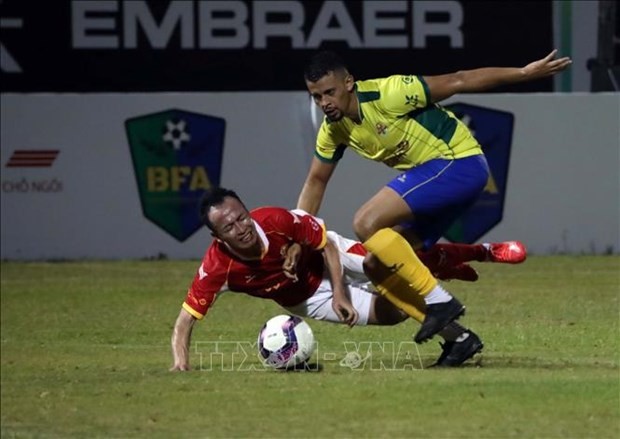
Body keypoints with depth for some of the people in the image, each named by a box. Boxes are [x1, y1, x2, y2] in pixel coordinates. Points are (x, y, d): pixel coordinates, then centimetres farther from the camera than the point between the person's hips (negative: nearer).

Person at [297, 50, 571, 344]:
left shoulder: (386, 94, -21)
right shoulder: (333, 130, 4)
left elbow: (457, 82, -17)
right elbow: (316, 182, 17)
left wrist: (525, 73, -16)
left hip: (458, 163, -9)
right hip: (430, 175, 9)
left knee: (366, 223, -22)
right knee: (376, 266, 2)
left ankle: (439, 302, -20)